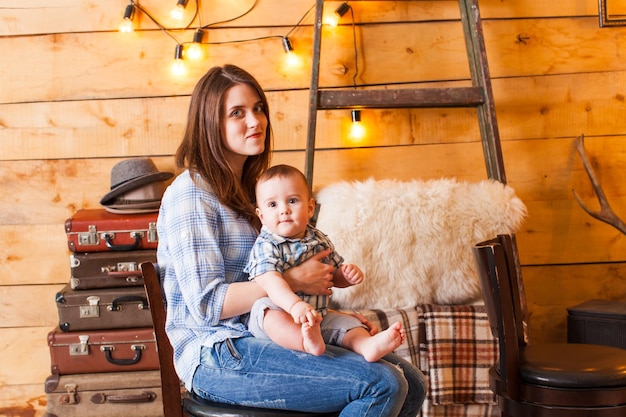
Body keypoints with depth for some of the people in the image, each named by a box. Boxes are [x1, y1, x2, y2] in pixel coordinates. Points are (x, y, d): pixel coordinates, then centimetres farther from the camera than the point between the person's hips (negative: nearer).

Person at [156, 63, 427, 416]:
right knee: (382, 385, -22)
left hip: (257, 339, 9)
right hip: (218, 355, -9)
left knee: (411, 384, -2)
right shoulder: (191, 192, -10)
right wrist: (295, 280, -15)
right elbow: (206, 303, -18)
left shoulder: (240, 189, 18)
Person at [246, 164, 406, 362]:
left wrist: (350, 275, -6)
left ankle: (367, 345, -40)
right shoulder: (266, 245, -11)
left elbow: (335, 276, 20)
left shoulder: (320, 241, 8)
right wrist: (295, 305, -46)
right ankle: (308, 343, -58)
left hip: (316, 317, 6)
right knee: (265, 307, -35)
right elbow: (270, 280, -29)